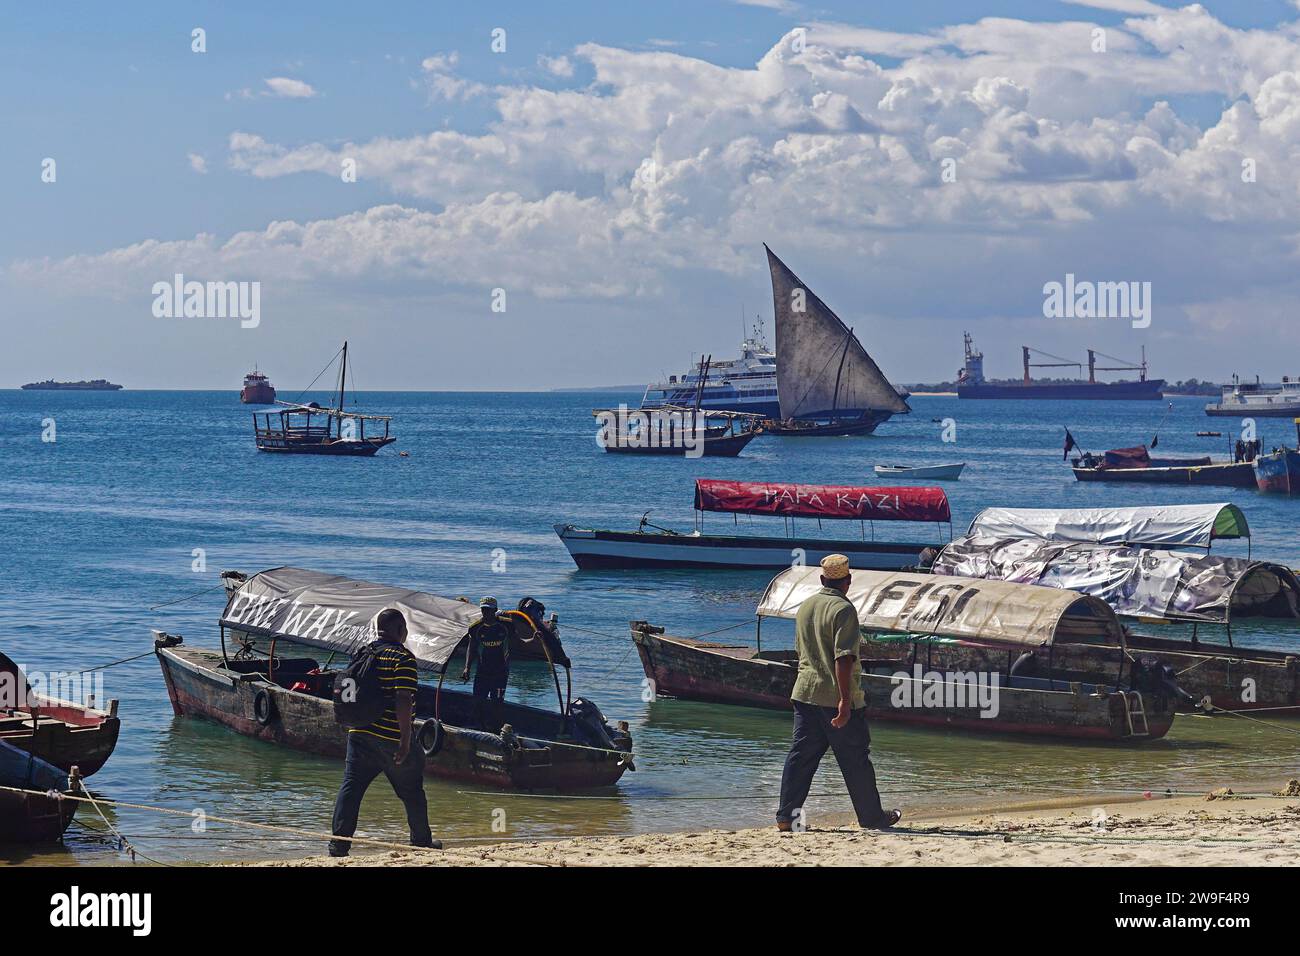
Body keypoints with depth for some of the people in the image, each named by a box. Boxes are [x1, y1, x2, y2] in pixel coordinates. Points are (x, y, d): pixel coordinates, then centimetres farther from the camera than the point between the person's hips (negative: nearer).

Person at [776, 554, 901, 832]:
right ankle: (872, 817, 14)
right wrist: (845, 700, -23)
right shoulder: (843, 609, -14)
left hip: (805, 693, 7)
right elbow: (843, 658, -21)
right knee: (856, 760, 5)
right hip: (837, 695, -7)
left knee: (800, 756, 7)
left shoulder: (805, 607, 11)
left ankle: (786, 815, 2)